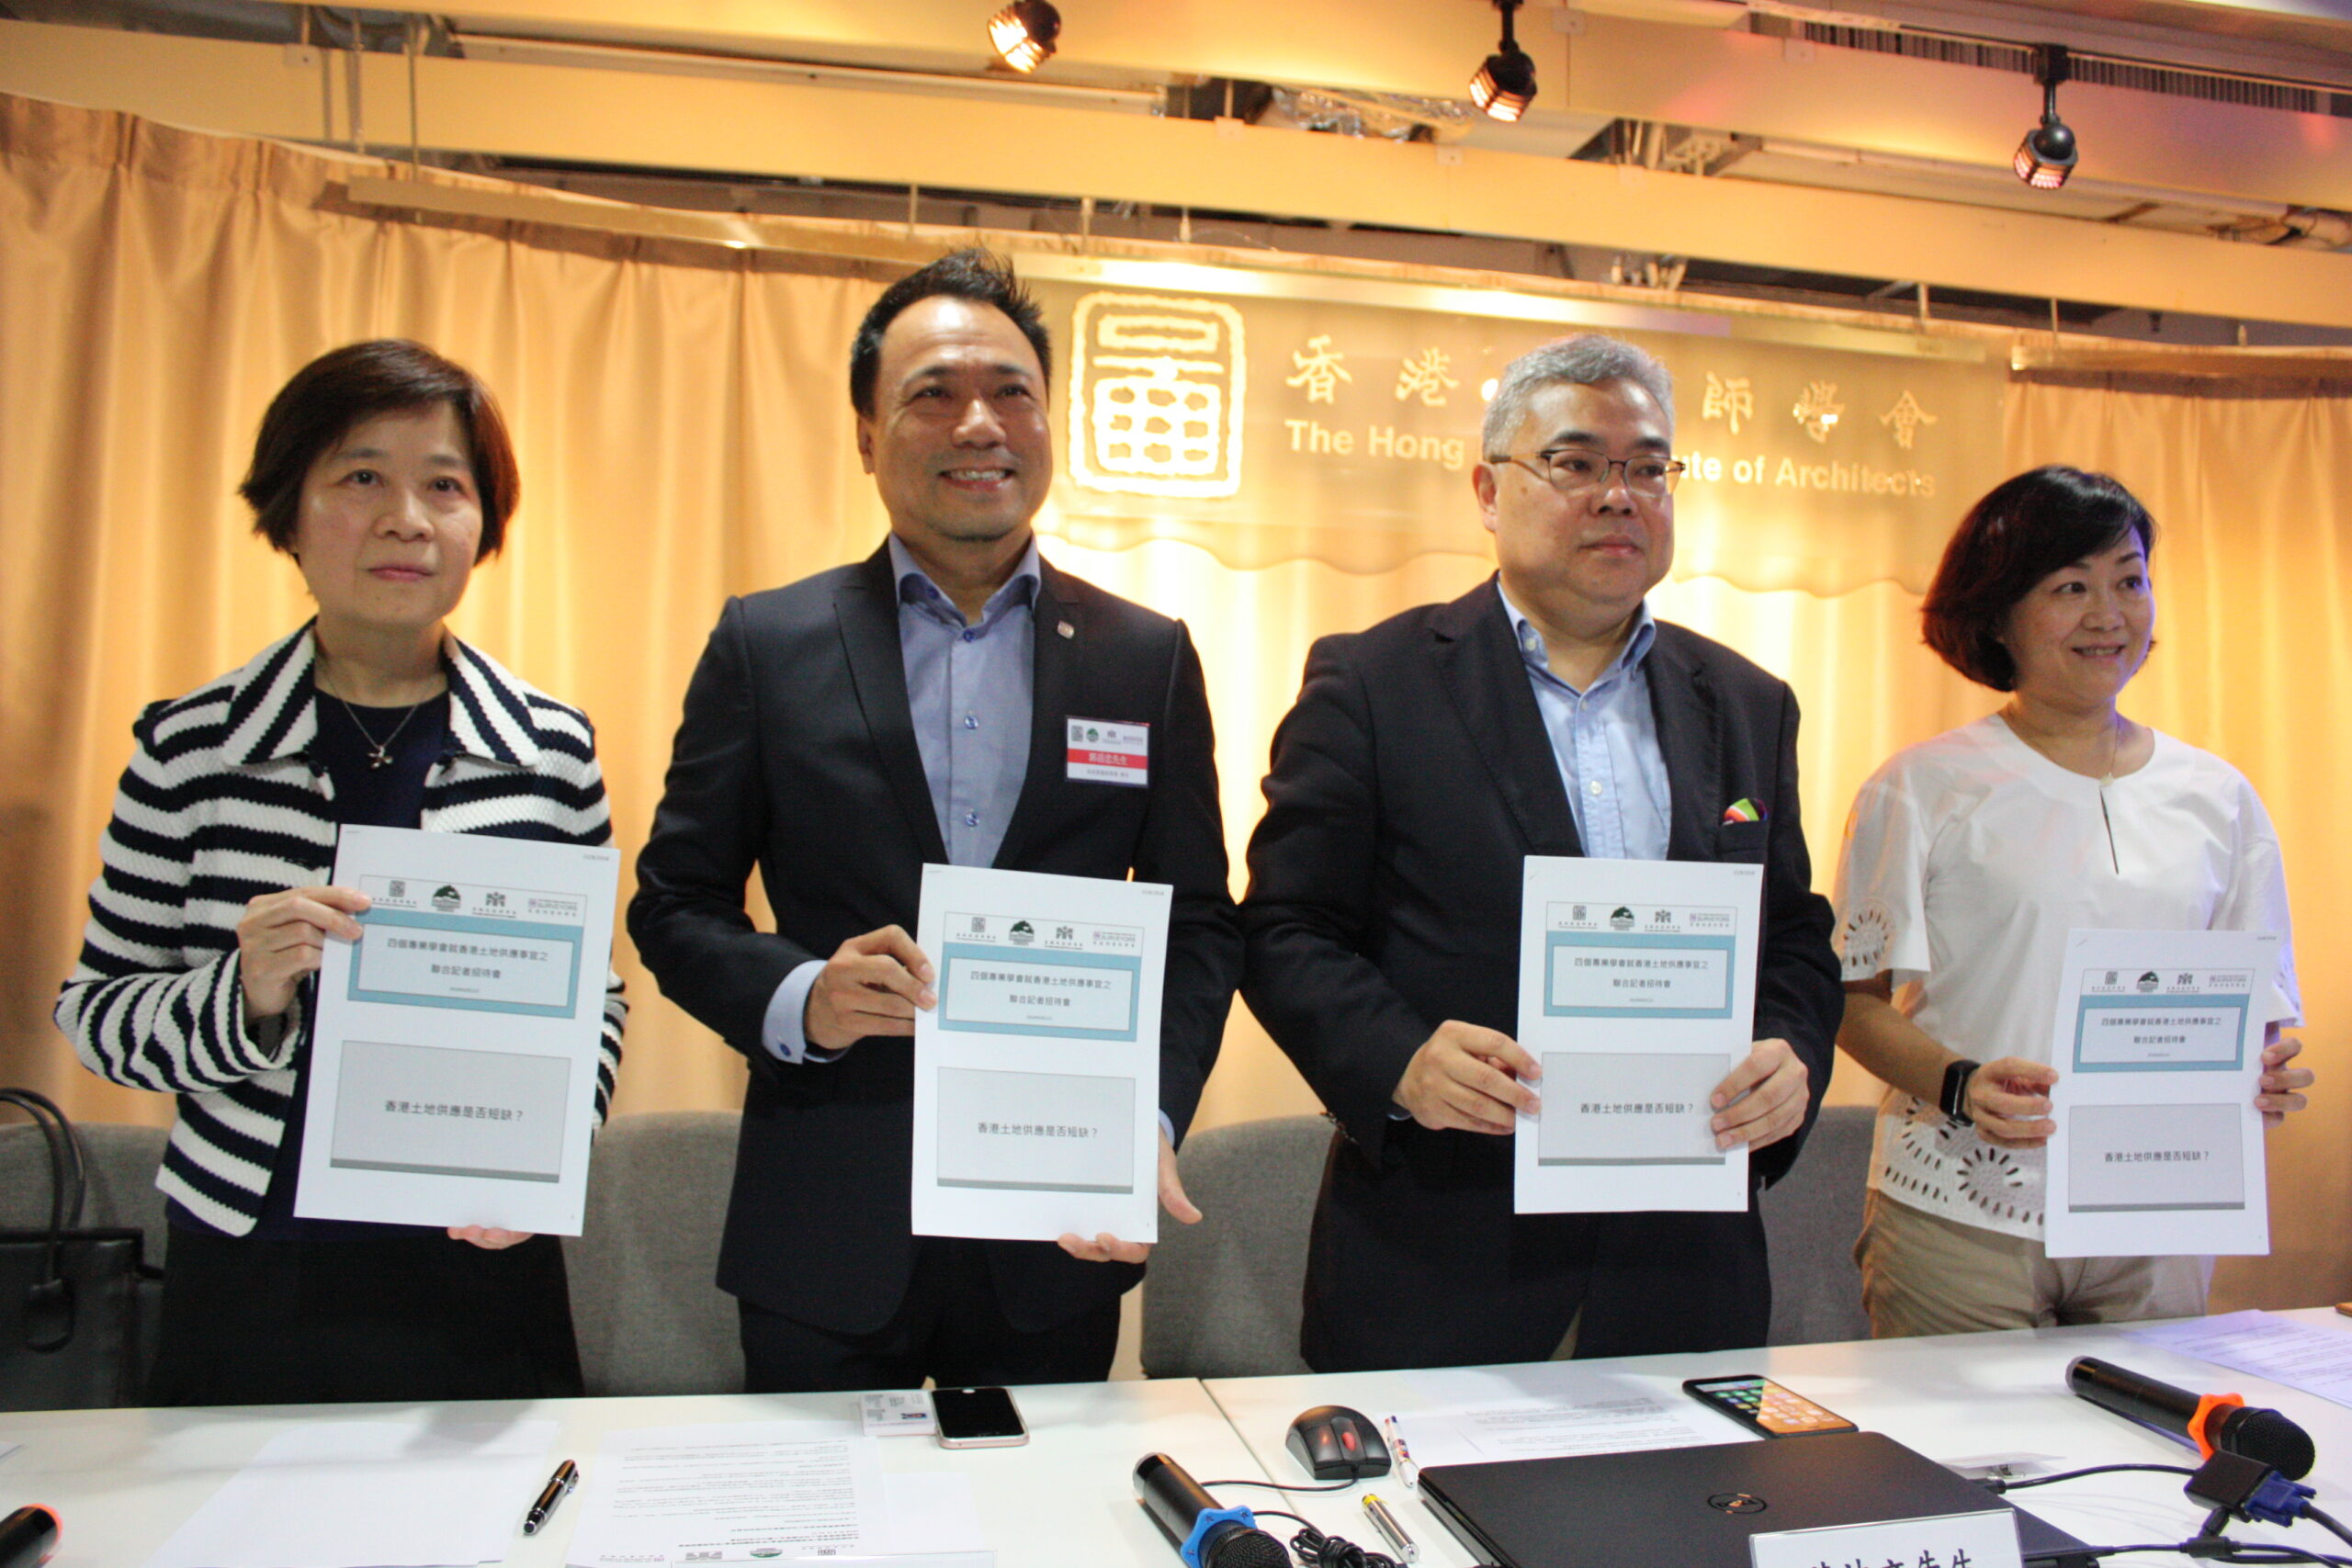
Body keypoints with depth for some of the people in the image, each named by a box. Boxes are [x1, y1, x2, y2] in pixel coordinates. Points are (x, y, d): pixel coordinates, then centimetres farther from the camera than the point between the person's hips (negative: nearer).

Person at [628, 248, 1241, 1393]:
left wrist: (1150, 1119, -11)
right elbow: (674, 904, 3)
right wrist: (799, 1000, -16)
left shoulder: (1147, 658, 3)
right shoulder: (766, 642, 1)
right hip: (825, 1232, -1)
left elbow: (1198, 922, 4)